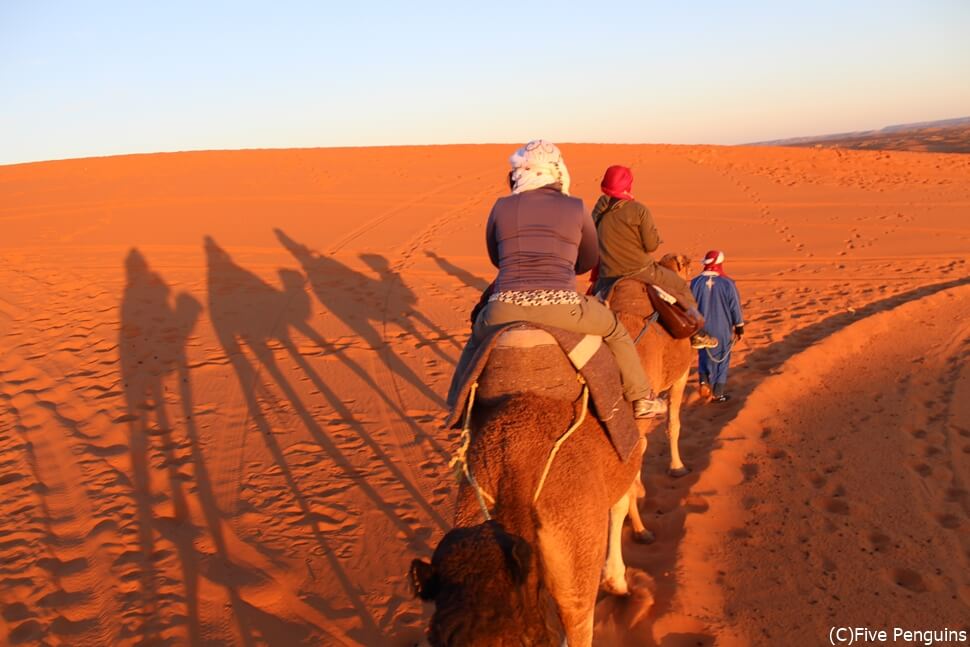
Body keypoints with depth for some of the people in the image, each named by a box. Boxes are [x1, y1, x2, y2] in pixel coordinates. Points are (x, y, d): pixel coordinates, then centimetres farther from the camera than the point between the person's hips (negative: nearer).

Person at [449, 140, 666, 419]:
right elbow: (590, 259, 25)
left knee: (477, 338, 36)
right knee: (615, 329, 29)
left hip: (505, 310, 1)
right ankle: (641, 399, 35)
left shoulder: (501, 207, 11)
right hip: (561, 308, -1)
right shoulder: (576, 207, 10)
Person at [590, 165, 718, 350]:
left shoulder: (599, 210, 2)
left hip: (608, 276, 3)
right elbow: (651, 245, -11)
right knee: (680, 286, 17)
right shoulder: (639, 210, -11)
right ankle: (696, 332, 21)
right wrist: (655, 235, 10)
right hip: (641, 271, -3)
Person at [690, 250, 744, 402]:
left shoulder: (696, 282, -8)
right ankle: (718, 393, 14)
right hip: (723, 330, -2)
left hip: (702, 329, 2)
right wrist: (739, 327, 7)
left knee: (704, 357, 19)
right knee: (721, 360, 11)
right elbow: (735, 307, -6)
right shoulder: (727, 283, -14)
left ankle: (703, 381, -5)